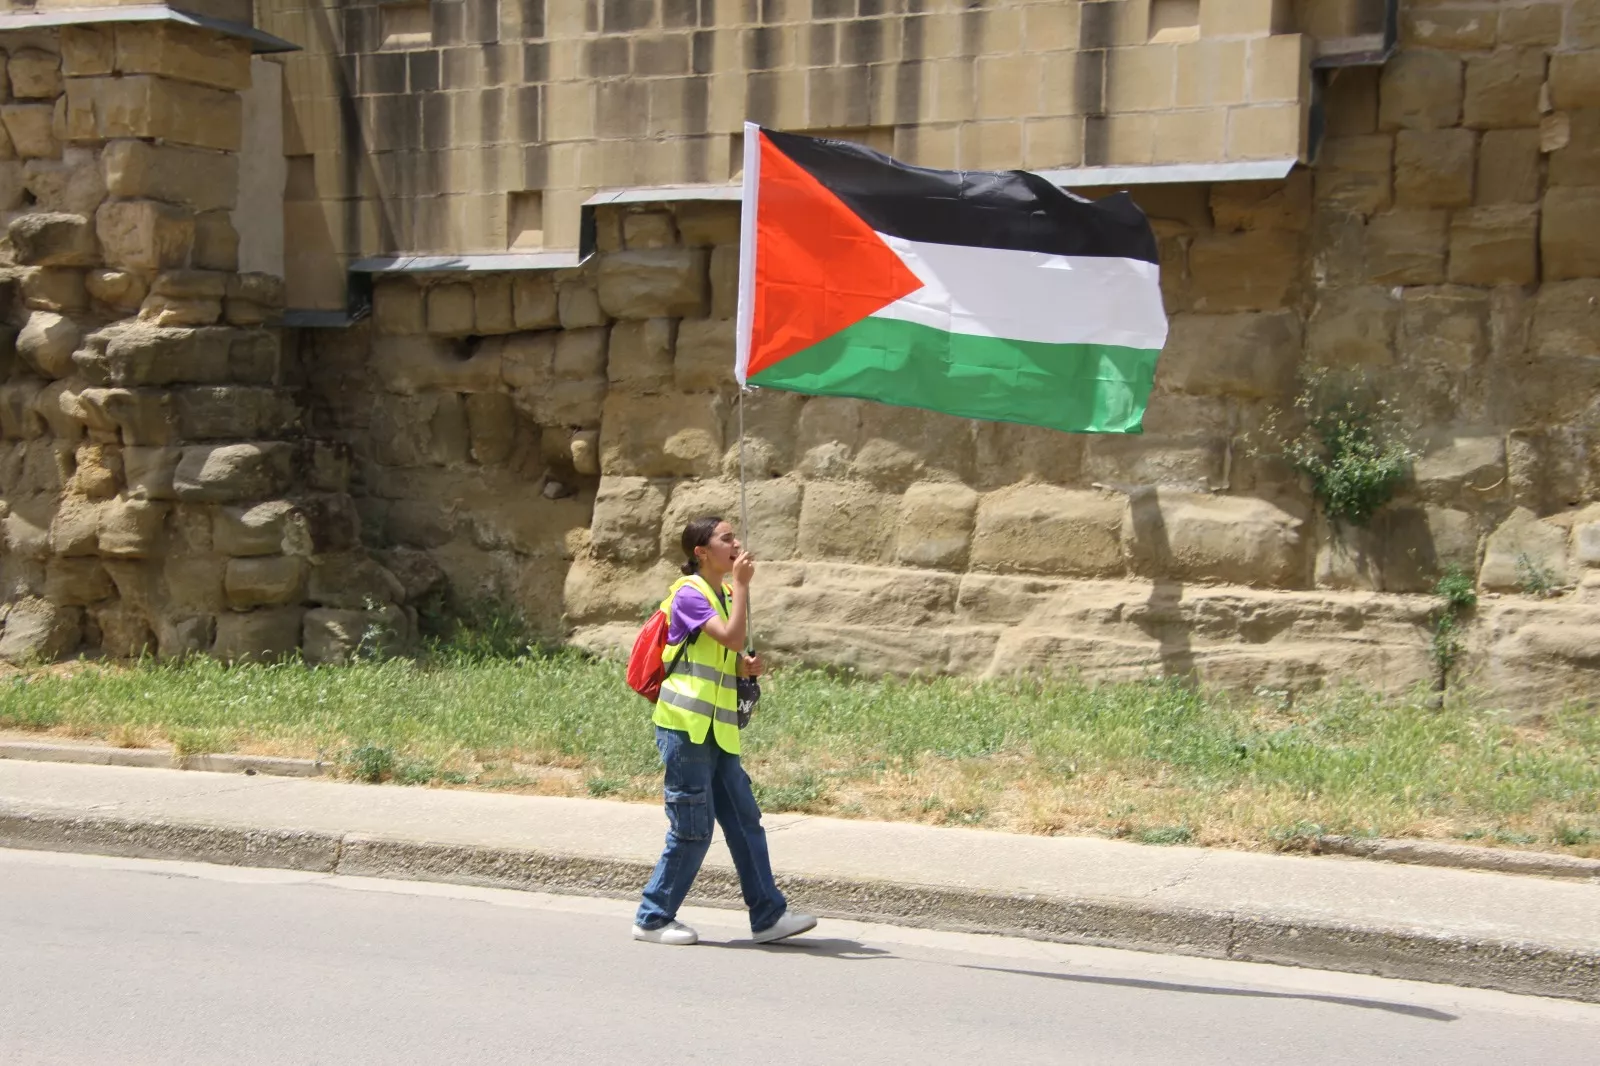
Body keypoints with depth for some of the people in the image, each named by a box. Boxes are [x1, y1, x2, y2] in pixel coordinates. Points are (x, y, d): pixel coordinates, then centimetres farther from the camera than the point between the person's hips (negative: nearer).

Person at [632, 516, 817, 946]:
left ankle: (768, 915, 11)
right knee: (692, 829, -5)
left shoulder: (724, 594, 17)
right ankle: (653, 919, 7)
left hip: (718, 731, 9)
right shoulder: (689, 593, -10)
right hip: (685, 725, -9)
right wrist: (742, 584, -16)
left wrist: (746, 667, 6)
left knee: (745, 821, 7)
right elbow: (732, 637, -23)